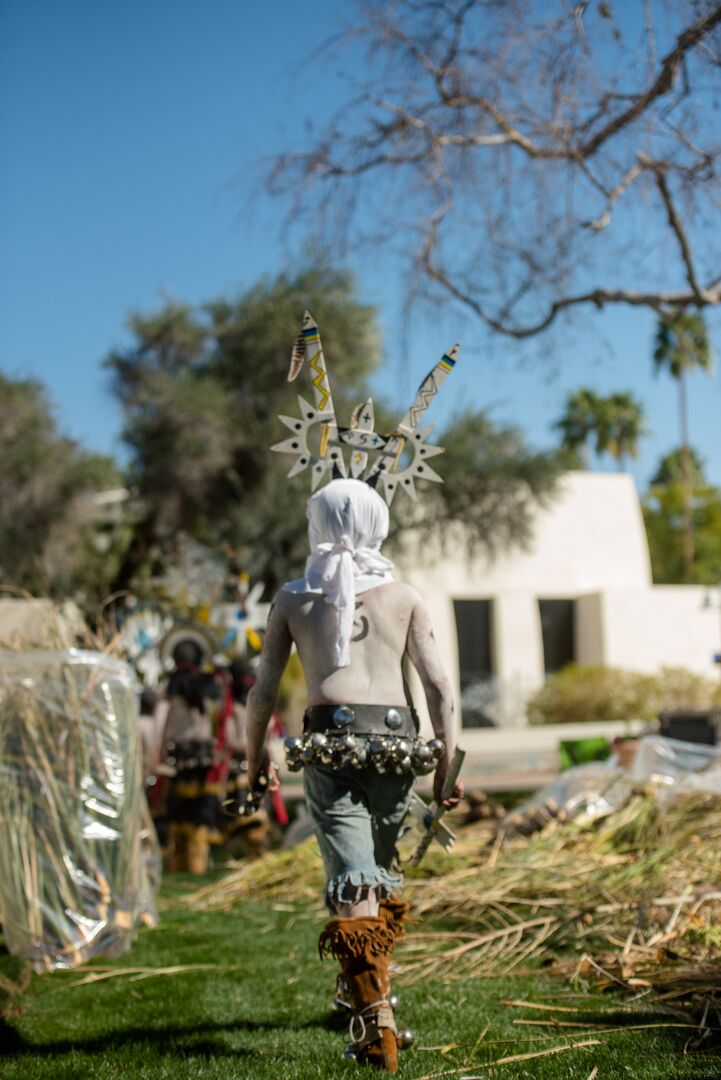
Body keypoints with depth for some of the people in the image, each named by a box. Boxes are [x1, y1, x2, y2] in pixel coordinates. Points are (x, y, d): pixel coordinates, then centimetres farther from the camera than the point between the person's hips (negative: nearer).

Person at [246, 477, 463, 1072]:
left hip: (329, 739, -2)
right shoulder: (405, 596, 12)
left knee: (352, 877, -8)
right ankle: (373, 986, 27)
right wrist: (447, 764, 9)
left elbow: (263, 692, 10)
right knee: (383, 871, 19)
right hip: (394, 737, 2)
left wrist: (255, 758, 23)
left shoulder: (293, 599, 11)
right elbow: (439, 685, 5)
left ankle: (376, 1014, -18)